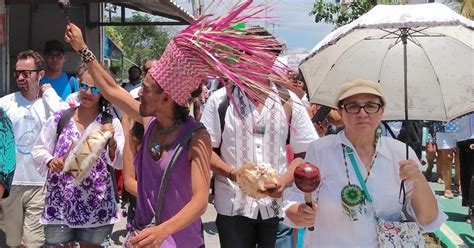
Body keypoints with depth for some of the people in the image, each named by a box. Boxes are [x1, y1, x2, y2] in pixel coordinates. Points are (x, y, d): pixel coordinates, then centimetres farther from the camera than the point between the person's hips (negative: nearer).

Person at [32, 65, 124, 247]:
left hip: (96, 206, -1)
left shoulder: (111, 123, -2)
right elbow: (38, 150, 6)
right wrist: (50, 162, -13)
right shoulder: (60, 118, 1)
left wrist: (111, 142, -22)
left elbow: (119, 163, -5)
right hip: (59, 203, 1)